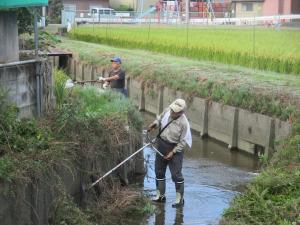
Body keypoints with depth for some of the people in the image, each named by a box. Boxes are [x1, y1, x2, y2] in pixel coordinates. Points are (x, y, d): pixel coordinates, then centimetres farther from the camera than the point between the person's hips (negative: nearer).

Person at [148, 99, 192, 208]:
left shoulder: (184, 123, -25)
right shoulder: (167, 111, -9)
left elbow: (183, 142, -17)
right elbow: (160, 119, 13)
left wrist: (173, 152, -18)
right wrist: (154, 124, -6)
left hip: (175, 148, -6)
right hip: (161, 144, 7)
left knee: (176, 174, -1)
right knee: (159, 171, 14)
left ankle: (179, 198, 14)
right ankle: (160, 196, 28)